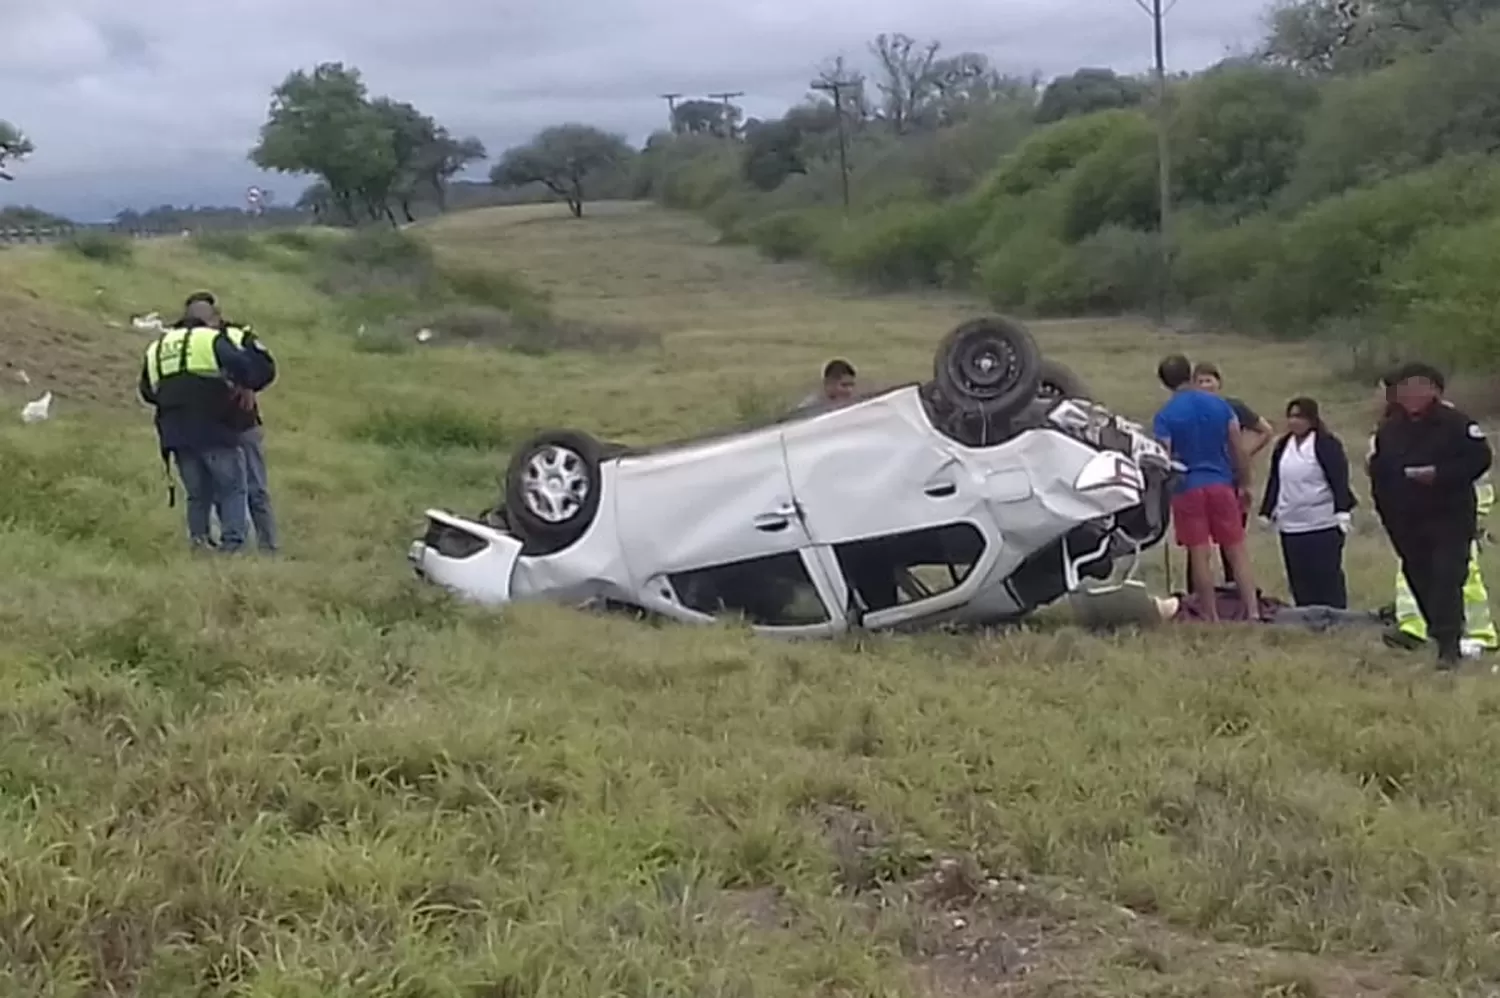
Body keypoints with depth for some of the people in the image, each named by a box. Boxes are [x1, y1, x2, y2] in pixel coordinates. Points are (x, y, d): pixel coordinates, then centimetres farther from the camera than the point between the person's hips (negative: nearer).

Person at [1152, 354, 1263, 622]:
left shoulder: (1165, 416, -6)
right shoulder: (1220, 404, 4)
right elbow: (1238, 448, 5)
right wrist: (1245, 484, 14)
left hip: (1188, 488, -2)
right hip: (1221, 484, 2)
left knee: (1200, 556, 1)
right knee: (1237, 551, 7)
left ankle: (1211, 618, 4)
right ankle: (1254, 611, 2)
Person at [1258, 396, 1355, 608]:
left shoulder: (1327, 444, -7)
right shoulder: (1282, 446, 14)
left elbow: (1339, 480, -11)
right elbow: (1274, 482, 18)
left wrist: (1342, 511, -19)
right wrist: (1267, 513, 16)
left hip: (1324, 525, -6)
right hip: (1290, 526, 6)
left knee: (1327, 577, -3)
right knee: (1299, 579, 7)